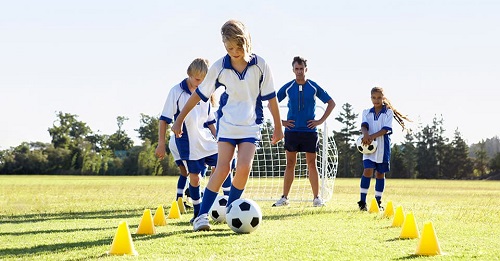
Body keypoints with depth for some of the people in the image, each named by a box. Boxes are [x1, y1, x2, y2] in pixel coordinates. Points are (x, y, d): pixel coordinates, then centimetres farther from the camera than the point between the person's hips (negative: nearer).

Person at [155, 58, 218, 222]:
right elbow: (164, 119, -7)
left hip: (207, 140, 5)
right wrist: (161, 144, -10)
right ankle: (198, 212, 11)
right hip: (187, 144, -5)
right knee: (194, 177, -3)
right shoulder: (176, 91, -8)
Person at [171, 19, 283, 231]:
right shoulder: (219, 67, -9)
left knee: (244, 167, -15)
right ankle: (202, 214, -11)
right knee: (223, 168, -14)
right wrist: (179, 120, 3)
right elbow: (199, 94, 0)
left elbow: (270, 97, 1)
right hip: (227, 124, -1)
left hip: (251, 126, 1)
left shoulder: (260, 65, -9)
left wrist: (278, 126, 5)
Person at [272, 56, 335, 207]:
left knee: (312, 164, 1)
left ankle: (316, 198, 5)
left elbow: (331, 103, 8)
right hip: (292, 130, 1)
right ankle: (284, 198, 6)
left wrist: (321, 121, 1)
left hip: (309, 131, -1)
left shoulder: (314, 87, 1)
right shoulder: (287, 87, 3)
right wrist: (280, 121, 2)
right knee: (290, 164, 3)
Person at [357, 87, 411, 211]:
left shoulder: (388, 112, 2)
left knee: (380, 173, 6)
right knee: (368, 170, -13)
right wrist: (366, 134, -30)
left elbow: (386, 129, -10)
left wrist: (372, 136, -24)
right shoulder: (366, 112, 9)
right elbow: (364, 125, -7)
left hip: (383, 147, 0)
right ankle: (362, 201, -11)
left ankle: (378, 201, 15)